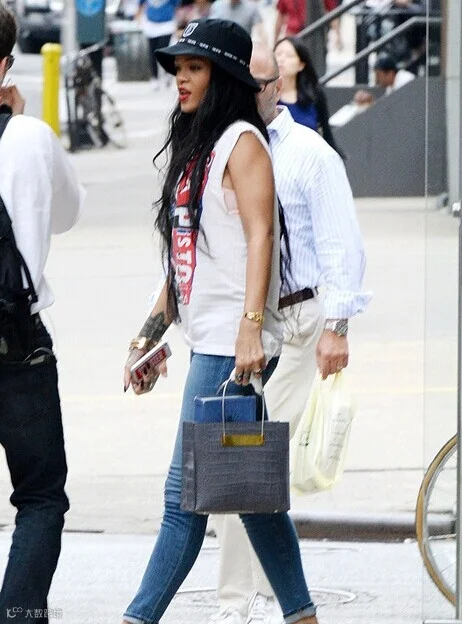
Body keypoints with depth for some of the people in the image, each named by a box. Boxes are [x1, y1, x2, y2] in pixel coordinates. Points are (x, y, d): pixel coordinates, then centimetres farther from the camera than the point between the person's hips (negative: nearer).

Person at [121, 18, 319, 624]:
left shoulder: (241, 140, -5)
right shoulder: (194, 147, 20)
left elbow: (260, 236, -15)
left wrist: (251, 328, -24)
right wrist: (150, 335, 20)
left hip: (232, 345, -9)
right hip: (207, 341, 9)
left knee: (185, 493, -10)